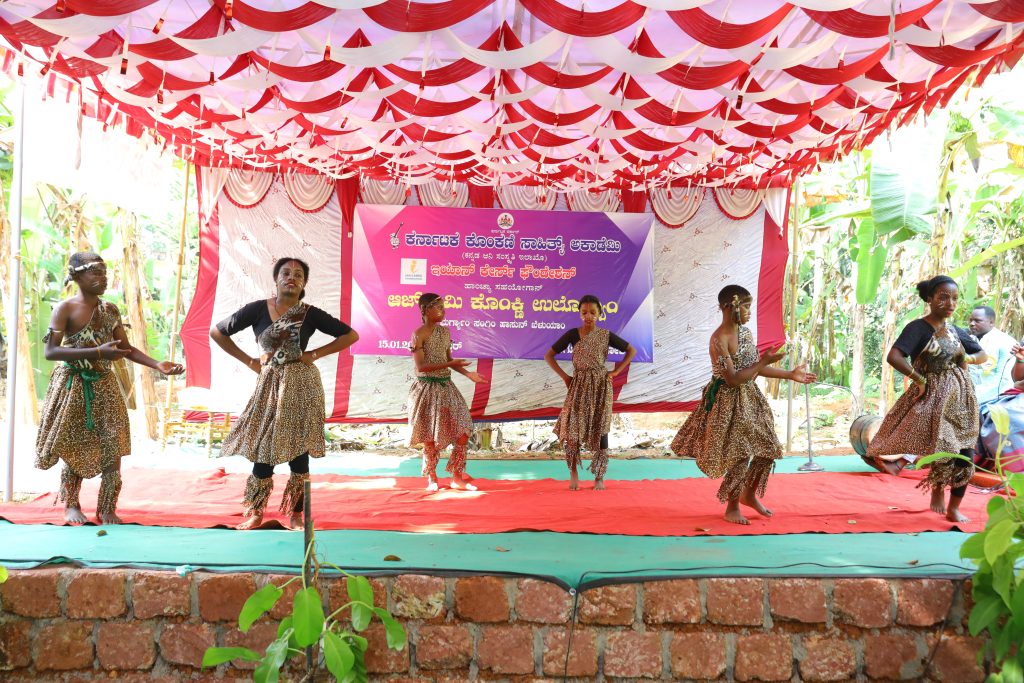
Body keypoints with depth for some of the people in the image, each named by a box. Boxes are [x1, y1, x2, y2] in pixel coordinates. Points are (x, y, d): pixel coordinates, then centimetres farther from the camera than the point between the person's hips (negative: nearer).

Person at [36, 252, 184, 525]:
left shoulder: (110, 310, 5)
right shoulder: (65, 308, -11)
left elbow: (126, 349, 9)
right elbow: (50, 351, -19)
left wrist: (158, 365, -5)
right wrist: (97, 352, -28)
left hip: (104, 386, 4)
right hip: (73, 387, -4)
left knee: (113, 449, 0)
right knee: (74, 449, 5)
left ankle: (107, 509, 12)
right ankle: (71, 506, 25)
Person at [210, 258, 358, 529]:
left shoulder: (310, 313, -2)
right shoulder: (257, 309, -2)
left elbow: (350, 335, 2)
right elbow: (217, 332, 6)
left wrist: (315, 354, -4)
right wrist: (249, 361, 2)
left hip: (301, 385, -1)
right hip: (270, 385, 1)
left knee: (298, 449, 4)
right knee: (263, 449, 4)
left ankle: (296, 514, 15)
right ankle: (255, 513, 19)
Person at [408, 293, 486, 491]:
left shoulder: (445, 331, 9)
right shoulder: (419, 334, -12)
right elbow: (421, 366, -17)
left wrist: (468, 373, 6)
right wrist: (449, 364, -24)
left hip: (446, 386, 6)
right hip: (428, 388, -6)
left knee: (464, 430, 2)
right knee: (431, 436, 3)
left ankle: (458, 476, 14)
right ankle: (431, 478, 21)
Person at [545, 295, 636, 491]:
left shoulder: (606, 335, 1)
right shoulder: (572, 334, -1)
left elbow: (631, 350, 10)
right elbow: (549, 355, 1)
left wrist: (616, 371, 2)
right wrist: (564, 376, -4)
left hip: (601, 386, 1)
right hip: (579, 386, 0)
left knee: (600, 430, 1)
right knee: (573, 426, -9)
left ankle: (599, 477, 10)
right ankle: (573, 473, 10)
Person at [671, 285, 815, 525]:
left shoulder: (746, 332, 5)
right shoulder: (719, 339, -20)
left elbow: (756, 369, 13)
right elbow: (733, 379, -24)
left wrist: (790, 375, 13)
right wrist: (764, 362, -22)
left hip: (750, 397, 8)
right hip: (729, 402, -8)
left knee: (769, 448, 11)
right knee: (740, 455, -3)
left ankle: (749, 494, 32)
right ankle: (732, 507, 17)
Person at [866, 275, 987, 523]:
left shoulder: (956, 331, 9)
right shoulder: (918, 328, -11)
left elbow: (983, 355, 22)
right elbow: (893, 357, -26)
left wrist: (968, 358, 1)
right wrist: (919, 379, -18)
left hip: (960, 396, 6)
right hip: (932, 396, -6)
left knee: (965, 454, 6)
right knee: (943, 448, -10)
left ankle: (954, 508, 20)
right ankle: (938, 488, 20)